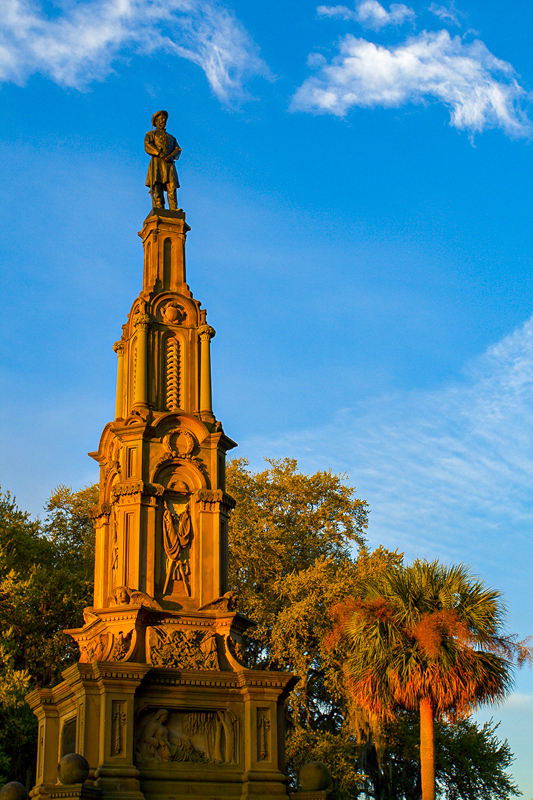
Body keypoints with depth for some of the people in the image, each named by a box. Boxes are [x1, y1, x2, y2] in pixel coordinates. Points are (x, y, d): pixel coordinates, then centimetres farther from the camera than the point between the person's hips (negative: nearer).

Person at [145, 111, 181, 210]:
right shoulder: (150, 134, 18)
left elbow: (178, 150, 15)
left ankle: (174, 211, -29)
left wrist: (172, 156, -9)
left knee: (172, 188, -16)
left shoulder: (171, 138, 31)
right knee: (158, 189, -15)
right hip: (157, 163, -3)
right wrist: (162, 155, -16)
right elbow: (148, 147, -2)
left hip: (169, 165, 3)